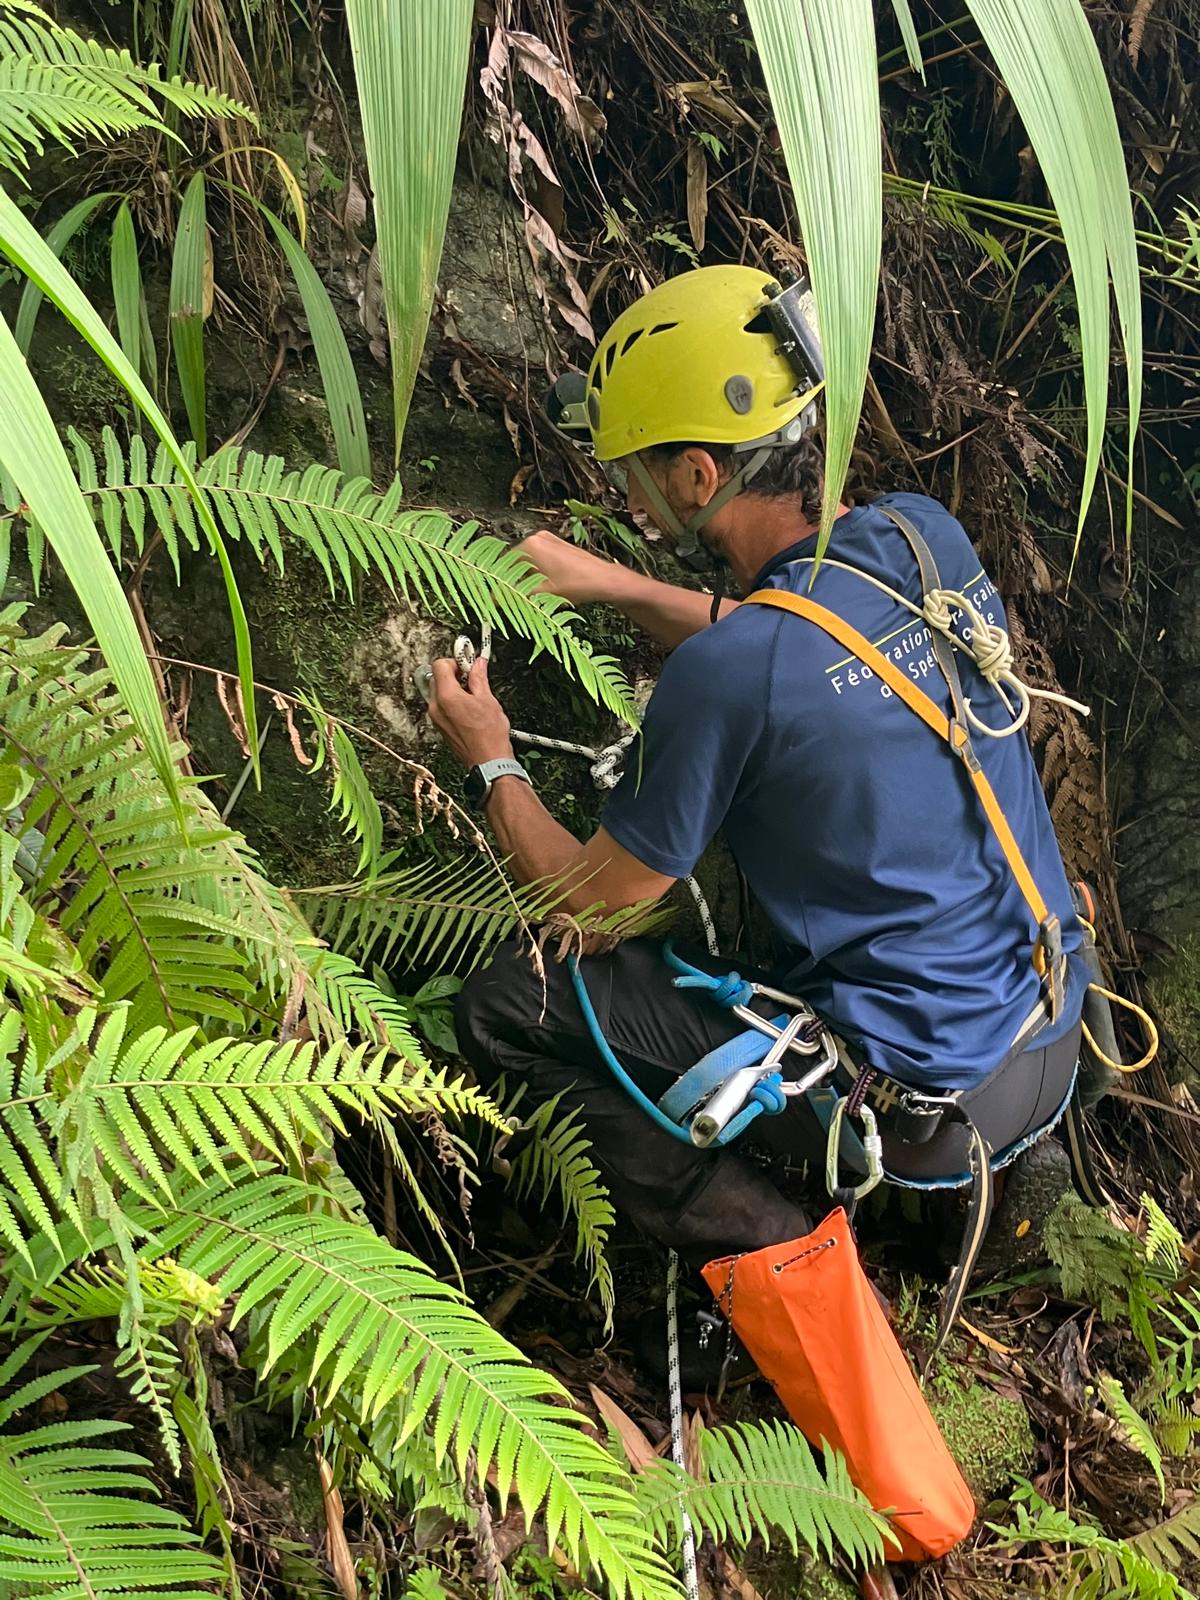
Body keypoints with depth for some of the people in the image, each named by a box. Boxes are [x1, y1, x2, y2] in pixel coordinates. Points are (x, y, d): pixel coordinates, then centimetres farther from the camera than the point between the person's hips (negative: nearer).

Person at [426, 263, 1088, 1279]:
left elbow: (589, 902, -10)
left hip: (924, 1108, -8)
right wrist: (618, 588, 16)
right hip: (1056, 1038, 8)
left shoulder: (726, 670, -25)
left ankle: (778, 1255, -2)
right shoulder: (928, 536, -4)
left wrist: (492, 764, 8)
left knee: (503, 1006, -3)